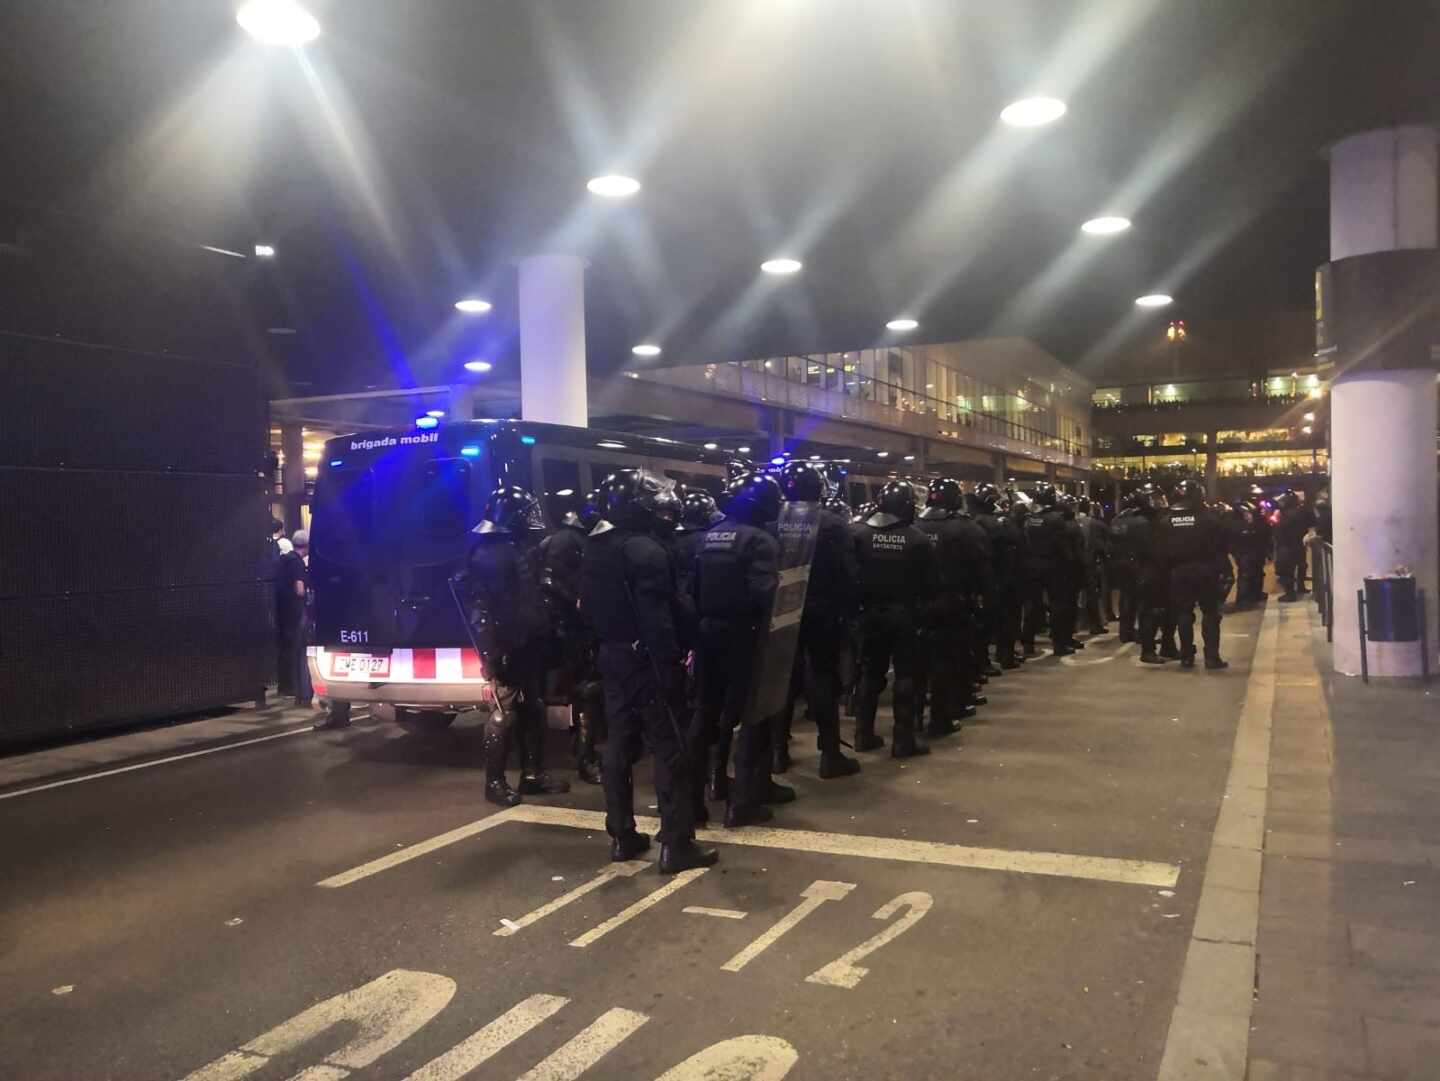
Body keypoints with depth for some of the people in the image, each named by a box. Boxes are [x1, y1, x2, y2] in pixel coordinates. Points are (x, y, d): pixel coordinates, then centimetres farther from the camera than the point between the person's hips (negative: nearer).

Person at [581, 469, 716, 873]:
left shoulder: (594, 549, 9)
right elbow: (656, 618, -23)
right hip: (646, 660, -9)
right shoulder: (645, 550, -19)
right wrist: (671, 665, -22)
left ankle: (621, 835, 21)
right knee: (672, 749, -2)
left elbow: (587, 607, 16)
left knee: (619, 745, 14)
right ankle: (676, 843, 0)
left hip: (613, 657, 9)